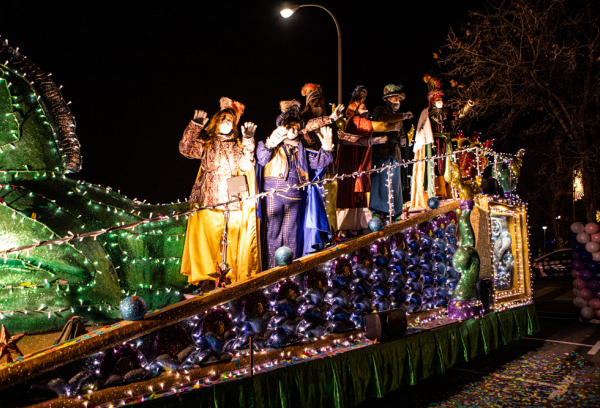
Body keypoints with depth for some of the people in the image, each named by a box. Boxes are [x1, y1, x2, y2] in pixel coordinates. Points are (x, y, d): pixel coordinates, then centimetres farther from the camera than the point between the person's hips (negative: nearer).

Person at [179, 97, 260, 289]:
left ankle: (235, 276, 4)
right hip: (208, 200, 0)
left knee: (234, 240, -4)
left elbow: (246, 166, 1)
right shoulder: (206, 143, 14)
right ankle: (206, 277, 0)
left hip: (233, 200, 1)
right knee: (206, 238, -7)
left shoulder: (239, 145, 16)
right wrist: (195, 125, -9)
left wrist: (248, 140, -7)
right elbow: (186, 149, -2)